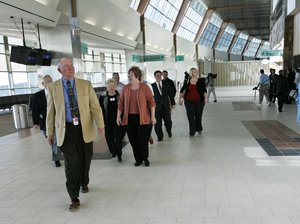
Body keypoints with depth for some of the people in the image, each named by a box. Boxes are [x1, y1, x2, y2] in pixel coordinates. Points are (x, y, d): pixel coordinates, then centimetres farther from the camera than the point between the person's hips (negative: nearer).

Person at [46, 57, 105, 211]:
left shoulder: (86, 84, 1)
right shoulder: (53, 87, 2)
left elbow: (95, 107, -3)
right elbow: (51, 111, 6)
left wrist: (100, 125, -15)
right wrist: (50, 132, 7)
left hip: (85, 128, 1)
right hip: (66, 129, -1)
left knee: (84, 160, 14)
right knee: (71, 163, -5)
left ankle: (83, 183, 43)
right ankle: (74, 198, 7)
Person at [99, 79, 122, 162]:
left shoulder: (119, 96, -2)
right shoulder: (103, 97, -1)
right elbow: (101, 110, 2)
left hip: (117, 121, -1)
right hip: (107, 122, 2)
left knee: (118, 138, -1)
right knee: (109, 138, 9)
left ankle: (119, 154, 8)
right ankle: (113, 152, 29)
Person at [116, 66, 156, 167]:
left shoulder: (144, 87, -3)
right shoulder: (125, 88, 6)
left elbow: (151, 102, -3)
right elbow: (121, 103, 9)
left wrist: (153, 116, -6)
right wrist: (118, 116, 5)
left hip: (143, 118, -3)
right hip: (129, 118, 3)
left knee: (143, 139, 3)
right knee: (133, 140, 7)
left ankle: (145, 158, 26)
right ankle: (138, 159, 25)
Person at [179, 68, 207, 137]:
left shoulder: (201, 81, 0)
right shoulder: (187, 81, 4)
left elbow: (204, 90, -7)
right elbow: (182, 90, 10)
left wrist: (206, 97, -22)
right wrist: (180, 99, 7)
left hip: (199, 101, 0)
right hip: (189, 101, 0)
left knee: (198, 115, 10)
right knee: (190, 117, -2)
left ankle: (199, 129, 34)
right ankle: (192, 132, 7)